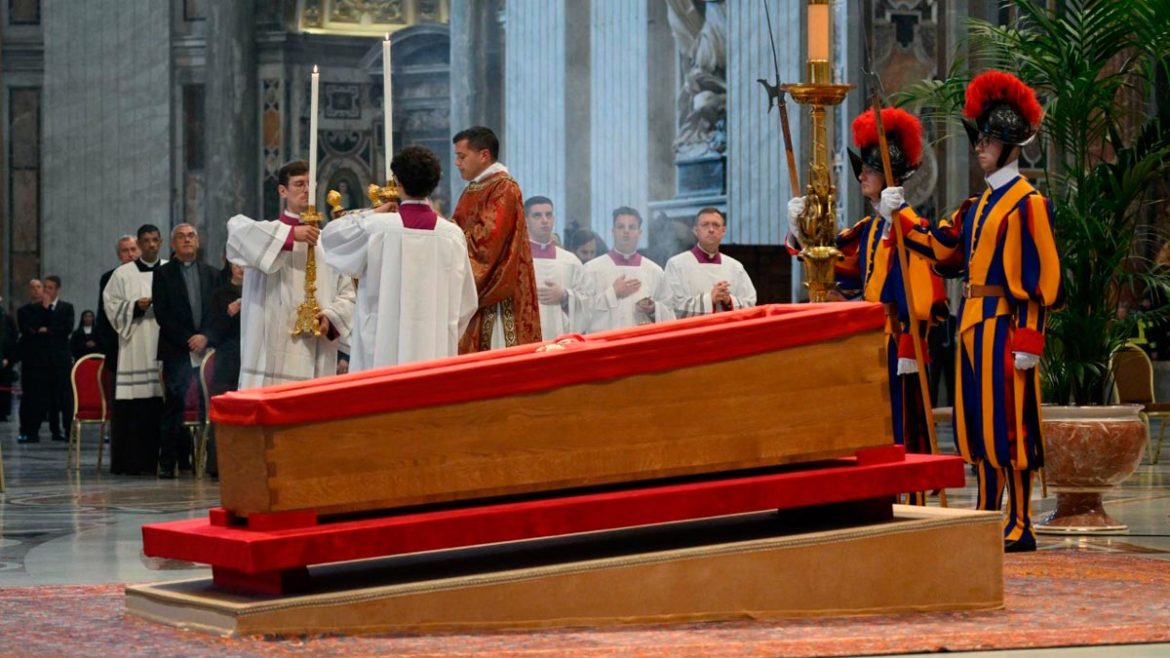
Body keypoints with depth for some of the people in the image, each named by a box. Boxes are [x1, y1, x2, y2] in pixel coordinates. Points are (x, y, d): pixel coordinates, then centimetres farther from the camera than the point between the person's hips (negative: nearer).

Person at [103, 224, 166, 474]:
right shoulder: (123, 274, 9)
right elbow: (112, 305, 5)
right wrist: (135, 307, -9)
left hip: (164, 347, 1)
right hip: (134, 348, -1)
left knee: (162, 405, -5)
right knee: (132, 407, -7)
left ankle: (156, 459, 1)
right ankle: (132, 461, -4)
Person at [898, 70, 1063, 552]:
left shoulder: (1026, 204, -11)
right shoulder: (979, 204, 15)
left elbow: (1036, 279, -15)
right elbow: (941, 245, 23)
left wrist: (1027, 341, -20)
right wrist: (901, 215, 13)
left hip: (1002, 326, -9)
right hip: (973, 324, 9)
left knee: (1009, 424, -5)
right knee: (978, 422, 12)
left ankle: (1020, 526, 0)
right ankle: (987, 515, 20)